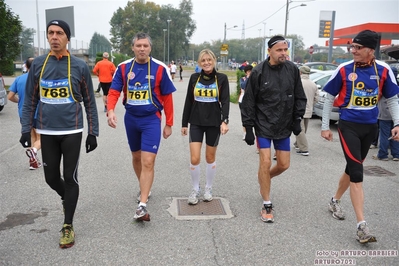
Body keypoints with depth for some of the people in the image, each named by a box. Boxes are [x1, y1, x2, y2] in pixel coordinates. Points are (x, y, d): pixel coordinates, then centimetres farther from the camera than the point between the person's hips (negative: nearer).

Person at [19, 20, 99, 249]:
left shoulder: (80, 66, -3)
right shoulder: (38, 64, 3)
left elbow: (90, 102, 1)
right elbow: (30, 100, 8)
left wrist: (93, 132, -1)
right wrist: (26, 129, 3)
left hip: (72, 131, -2)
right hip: (46, 132, 3)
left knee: (70, 178, 2)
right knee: (51, 177, 10)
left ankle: (68, 226, 17)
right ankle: (67, 198, 44)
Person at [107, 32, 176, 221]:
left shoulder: (160, 68, -8)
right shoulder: (123, 68, -1)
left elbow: (167, 98, -3)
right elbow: (114, 91, -5)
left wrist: (169, 124, -1)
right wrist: (110, 110, -25)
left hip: (151, 119, -4)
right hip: (131, 118, 4)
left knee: (148, 161, -12)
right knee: (136, 157, 18)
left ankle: (142, 205, -8)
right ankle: (144, 188, 42)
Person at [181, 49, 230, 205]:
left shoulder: (222, 79, -2)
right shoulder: (194, 78, 3)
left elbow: (225, 101, -8)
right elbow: (188, 102, 7)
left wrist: (225, 121, -23)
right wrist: (184, 123, 7)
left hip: (214, 123, -1)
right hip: (196, 123, 1)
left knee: (210, 157, 10)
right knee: (194, 158, -5)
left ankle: (208, 189, 29)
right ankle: (195, 190, 17)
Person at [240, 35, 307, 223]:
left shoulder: (292, 69, -1)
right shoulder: (258, 72, -10)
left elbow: (299, 97, 8)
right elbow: (248, 102, -6)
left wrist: (297, 119, 0)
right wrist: (248, 128, -7)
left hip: (284, 126, 4)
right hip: (263, 125, -3)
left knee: (284, 164, 8)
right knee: (265, 163, -6)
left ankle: (263, 180, 41)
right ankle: (267, 206, 10)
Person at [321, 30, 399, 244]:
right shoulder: (344, 70, -8)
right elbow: (329, 98, 1)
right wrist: (325, 126, 0)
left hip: (370, 127, 3)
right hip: (348, 125, -3)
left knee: (352, 168, 15)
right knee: (356, 172, -10)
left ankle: (335, 201, 39)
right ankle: (361, 225, -8)